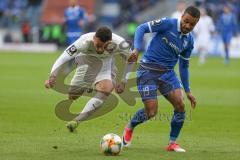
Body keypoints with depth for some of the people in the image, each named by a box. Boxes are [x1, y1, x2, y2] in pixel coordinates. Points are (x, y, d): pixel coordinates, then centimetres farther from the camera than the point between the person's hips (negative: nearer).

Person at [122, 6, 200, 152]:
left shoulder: (189, 41, 6)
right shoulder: (168, 24, -11)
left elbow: (184, 66, 16)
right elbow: (142, 28, -10)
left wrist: (188, 91, 15)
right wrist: (137, 49, -25)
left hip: (167, 73, 5)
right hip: (148, 70, -5)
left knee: (180, 106, -12)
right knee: (151, 112, -10)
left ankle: (172, 143, 6)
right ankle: (129, 128, 23)